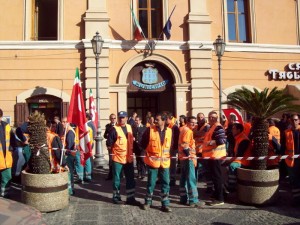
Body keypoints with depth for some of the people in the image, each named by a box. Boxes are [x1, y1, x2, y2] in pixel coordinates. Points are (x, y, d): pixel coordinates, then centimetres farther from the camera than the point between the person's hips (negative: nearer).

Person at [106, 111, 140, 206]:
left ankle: (130, 198, 20)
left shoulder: (130, 127, 6)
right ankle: (116, 197, 22)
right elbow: (109, 144, -12)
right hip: (118, 158, -6)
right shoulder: (114, 129, -14)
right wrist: (114, 150, -4)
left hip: (129, 158, 6)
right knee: (117, 179, 7)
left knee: (130, 179, 10)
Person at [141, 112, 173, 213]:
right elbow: (143, 142, 1)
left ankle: (165, 204, 17)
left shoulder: (169, 131, 1)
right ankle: (148, 201, 26)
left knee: (166, 183, 5)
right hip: (152, 160, -2)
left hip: (165, 161, 2)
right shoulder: (150, 130, -7)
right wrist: (148, 152, 2)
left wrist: (169, 154, 6)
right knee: (151, 182, 7)